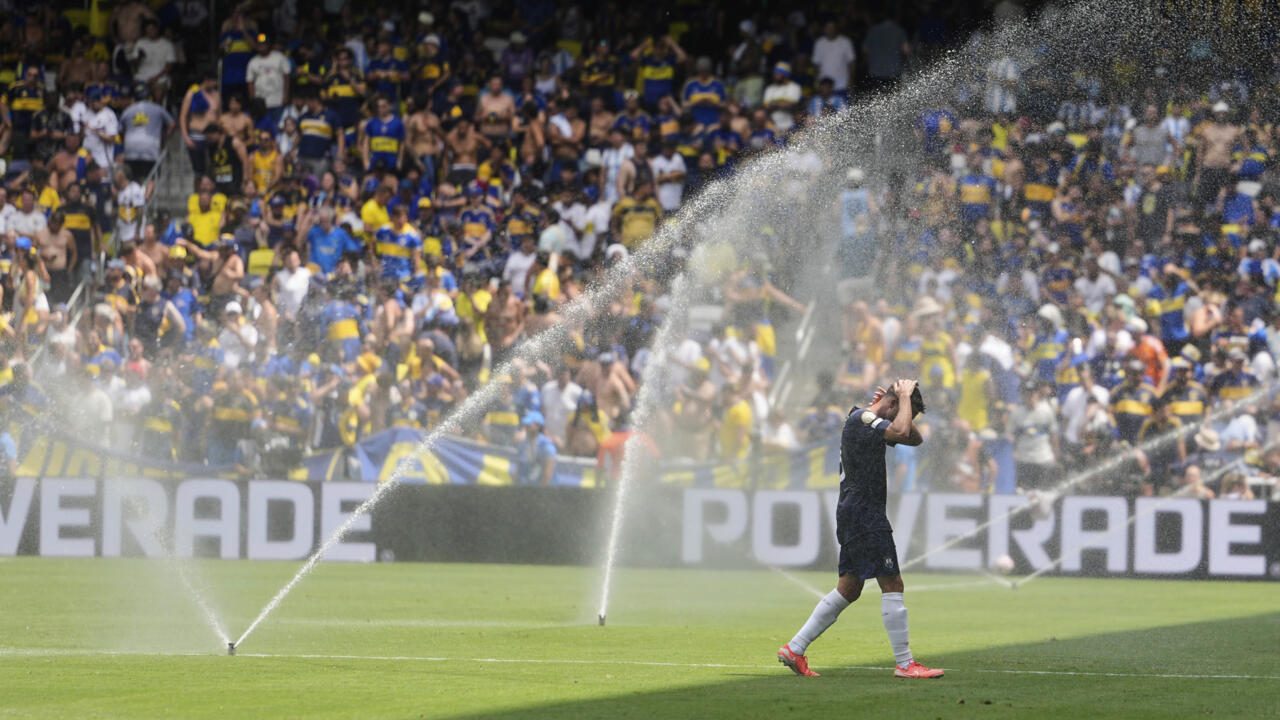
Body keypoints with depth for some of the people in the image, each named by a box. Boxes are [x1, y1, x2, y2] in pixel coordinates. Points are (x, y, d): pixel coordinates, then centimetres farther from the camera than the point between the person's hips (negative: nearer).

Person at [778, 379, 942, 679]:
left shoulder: (869, 421, 17)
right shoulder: (861, 418, -13)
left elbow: (914, 438, 24)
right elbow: (900, 431, -29)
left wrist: (903, 405, 9)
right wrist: (905, 397, -14)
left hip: (855, 516, 11)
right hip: (864, 514, -11)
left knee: (849, 588, 13)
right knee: (892, 583, -10)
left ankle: (794, 649, 14)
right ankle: (904, 663, -10)